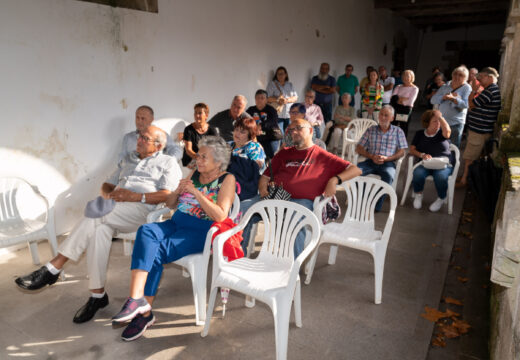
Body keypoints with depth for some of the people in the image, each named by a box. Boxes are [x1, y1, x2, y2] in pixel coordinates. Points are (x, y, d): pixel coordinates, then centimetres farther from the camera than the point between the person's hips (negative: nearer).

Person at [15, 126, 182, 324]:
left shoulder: (168, 162, 10)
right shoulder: (128, 159, 30)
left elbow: (168, 195, -4)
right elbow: (107, 185, 27)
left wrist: (135, 196, -14)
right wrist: (110, 194, 2)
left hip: (141, 210, -5)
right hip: (114, 210, 5)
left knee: (95, 214, -30)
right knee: (100, 228, -29)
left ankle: (53, 268, -22)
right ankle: (97, 295, -20)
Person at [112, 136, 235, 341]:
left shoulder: (227, 179, -2)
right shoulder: (194, 174, 17)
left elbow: (220, 216, -15)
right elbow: (170, 205, 20)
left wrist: (195, 192, -16)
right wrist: (179, 190, -2)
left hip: (200, 231, -6)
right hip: (177, 223, 6)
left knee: (155, 252, -26)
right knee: (146, 231, -25)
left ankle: (144, 311, -14)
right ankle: (140, 306, -28)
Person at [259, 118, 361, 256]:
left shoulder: (322, 156, 17)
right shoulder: (283, 153, 29)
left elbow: (355, 170, 13)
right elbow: (265, 177, 25)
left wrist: (335, 180, -4)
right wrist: (263, 191, 3)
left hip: (303, 201, -3)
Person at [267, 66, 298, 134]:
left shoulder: (290, 85, 17)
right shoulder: (272, 84, 5)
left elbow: (295, 97, 8)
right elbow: (268, 98, -4)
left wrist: (287, 100, -11)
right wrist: (278, 99, -18)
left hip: (289, 114, 4)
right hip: (277, 114, -4)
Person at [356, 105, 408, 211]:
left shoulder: (398, 132, 16)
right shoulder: (371, 130, 18)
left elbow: (401, 152, 8)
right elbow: (359, 149, 12)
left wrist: (386, 158, -11)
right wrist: (372, 156, -6)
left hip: (388, 163, -1)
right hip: (370, 161, 2)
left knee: (388, 175, -38)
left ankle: (376, 207, -30)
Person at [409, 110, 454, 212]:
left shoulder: (442, 133, 11)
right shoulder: (420, 134, 16)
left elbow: (447, 131, -15)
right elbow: (412, 150, 6)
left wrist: (440, 117, -6)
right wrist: (422, 155, -13)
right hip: (425, 163, 1)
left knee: (440, 176, -35)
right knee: (418, 173, -34)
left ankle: (441, 199, -7)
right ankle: (418, 195, -5)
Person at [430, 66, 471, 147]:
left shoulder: (467, 88, -1)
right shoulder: (445, 86, 11)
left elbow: (465, 104, -16)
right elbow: (433, 100, 0)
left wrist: (452, 98, -27)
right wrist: (445, 96, -15)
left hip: (456, 124, -4)